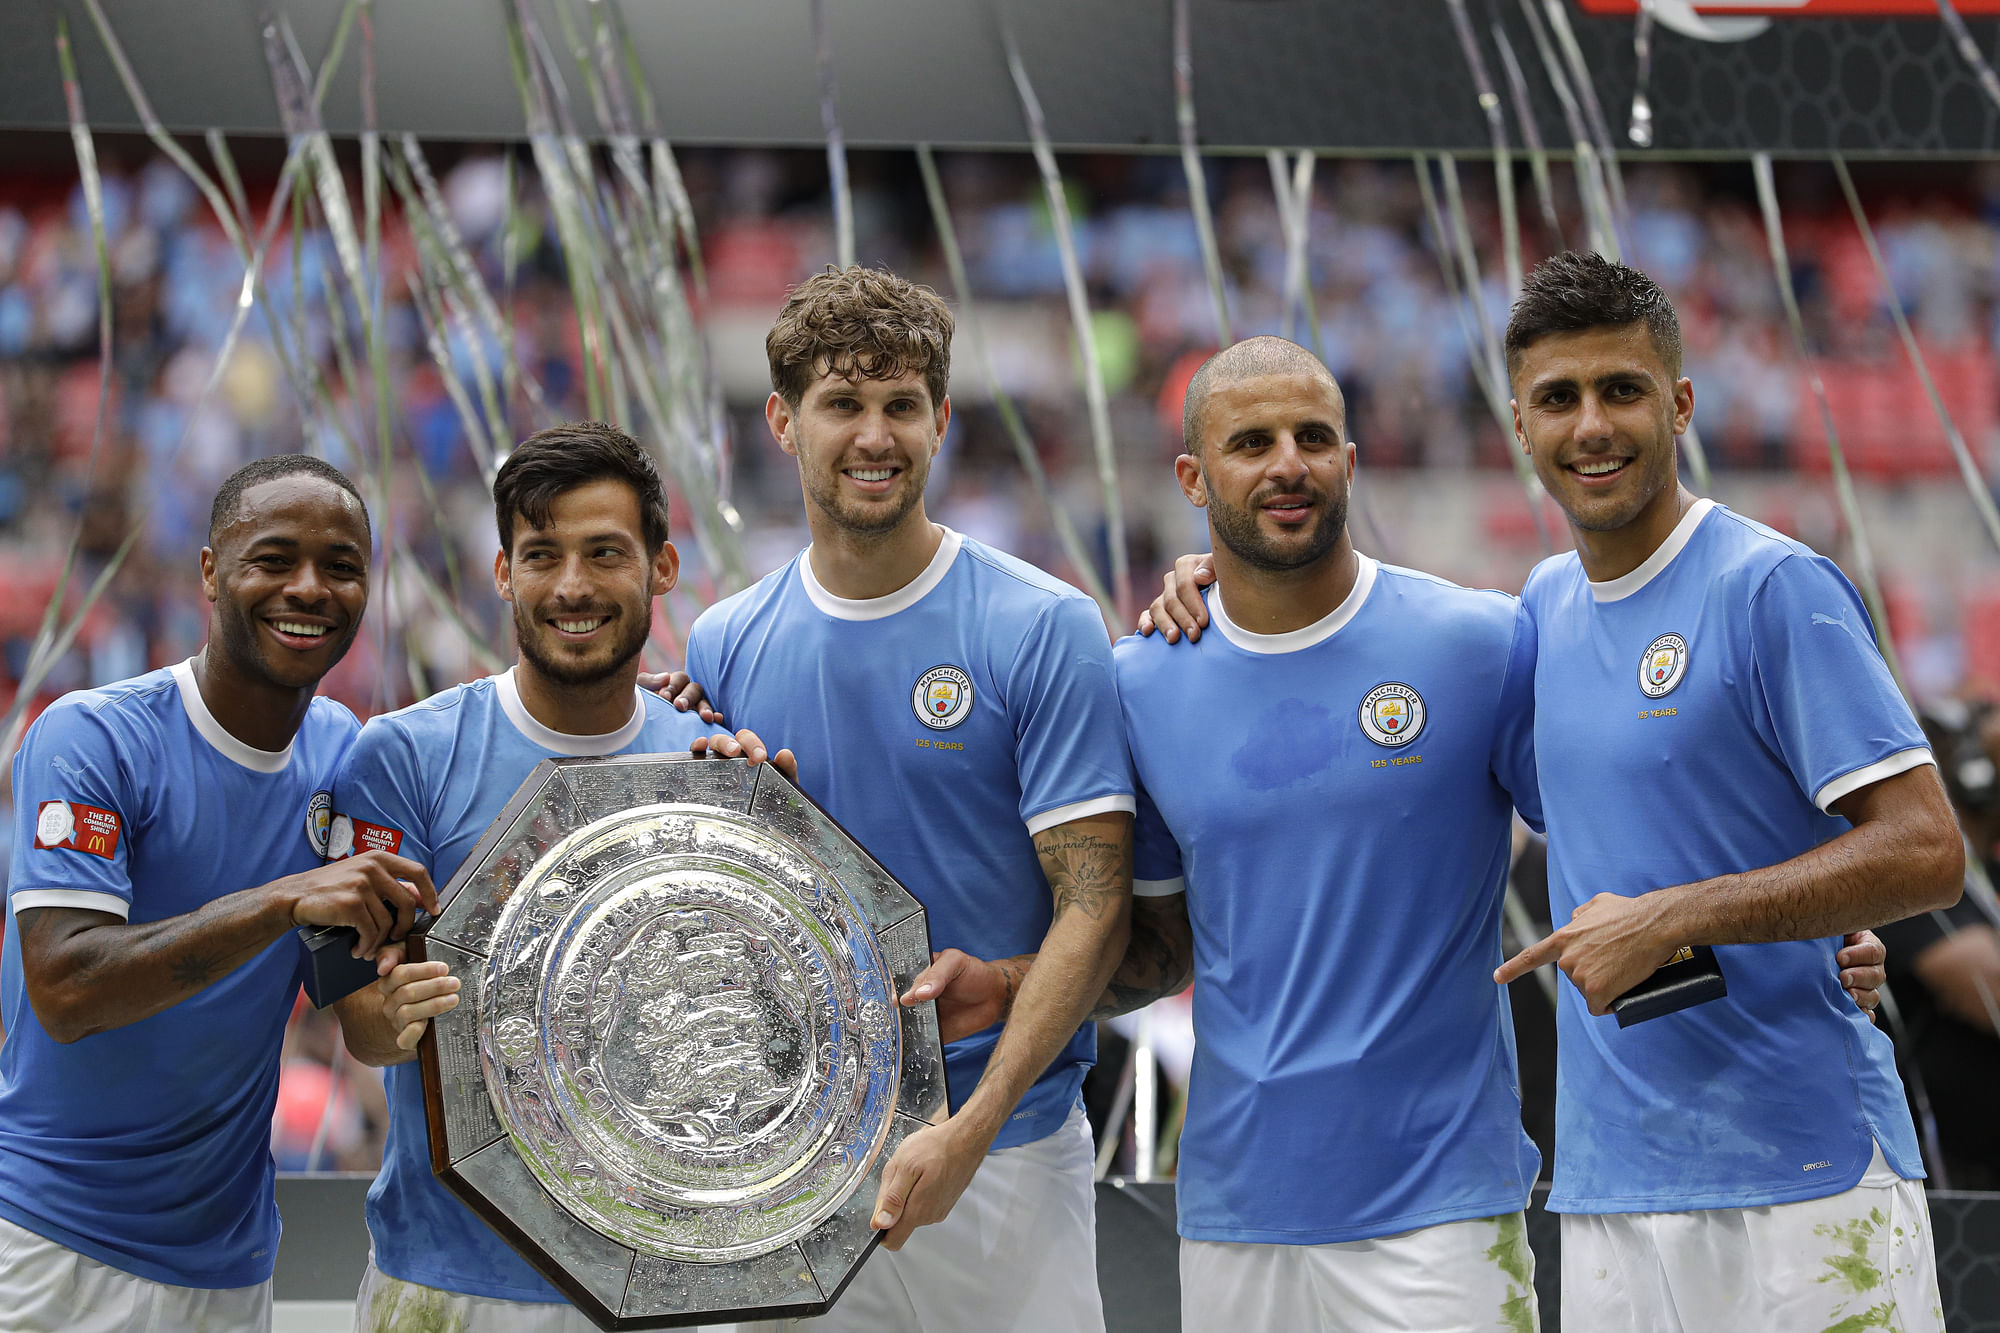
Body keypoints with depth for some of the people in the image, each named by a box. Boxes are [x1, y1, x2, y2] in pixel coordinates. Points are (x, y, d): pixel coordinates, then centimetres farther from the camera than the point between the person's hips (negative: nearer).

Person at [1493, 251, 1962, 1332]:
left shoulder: (1775, 590, -8)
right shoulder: (1548, 604, 13)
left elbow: (1925, 854, -13)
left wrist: (1670, 920, -17)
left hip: (1803, 1172, -6)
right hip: (1608, 1184, 6)